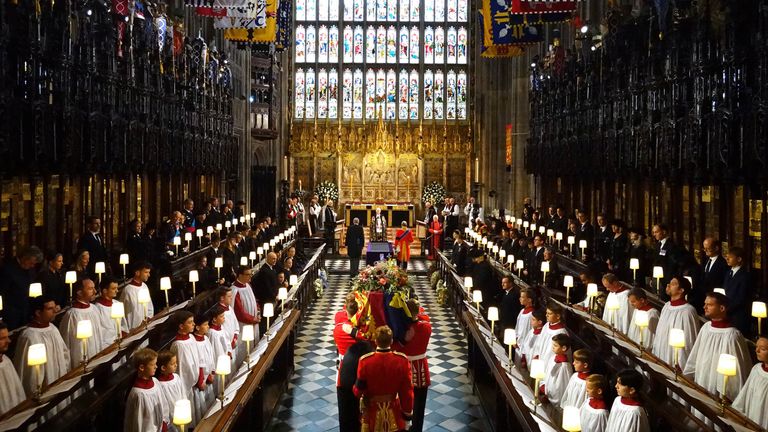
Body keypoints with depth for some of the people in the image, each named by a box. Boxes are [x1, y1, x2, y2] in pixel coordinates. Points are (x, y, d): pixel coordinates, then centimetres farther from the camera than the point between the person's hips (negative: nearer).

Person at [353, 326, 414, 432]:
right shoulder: (402, 360, -19)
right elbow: (407, 390, -11)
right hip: (394, 412, 1)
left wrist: (355, 389, 12)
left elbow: (358, 390, -12)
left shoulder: (365, 361, -23)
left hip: (372, 411, -1)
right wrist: (408, 412, 3)